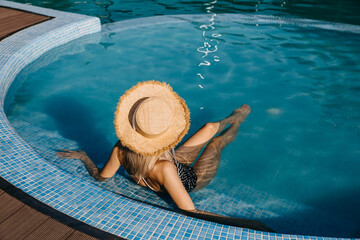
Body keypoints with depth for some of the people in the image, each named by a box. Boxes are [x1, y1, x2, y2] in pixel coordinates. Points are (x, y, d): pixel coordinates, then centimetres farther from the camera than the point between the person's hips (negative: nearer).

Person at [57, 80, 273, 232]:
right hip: (190, 180, -5)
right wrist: (245, 223, -44)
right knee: (218, 141, 18)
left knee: (211, 127, 19)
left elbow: (100, 177, -14)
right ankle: (235, 123, 55)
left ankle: (232, 118, 54)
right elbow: (191, 212, -43)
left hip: (176, 166, 5)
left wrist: (83, 156, 1)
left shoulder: (121, 150, -33)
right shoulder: (164, 168, -50)